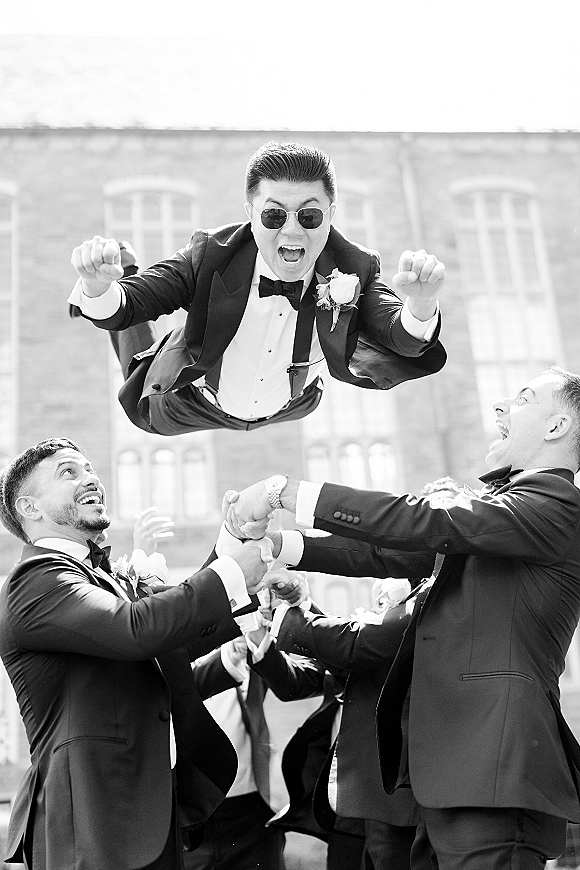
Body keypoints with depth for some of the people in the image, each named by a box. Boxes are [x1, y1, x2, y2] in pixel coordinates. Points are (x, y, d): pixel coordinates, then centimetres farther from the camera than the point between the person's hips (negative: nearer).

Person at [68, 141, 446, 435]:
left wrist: (421, 303, -62)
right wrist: (99, 285, -58)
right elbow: (118, 310, -33)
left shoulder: (353, 271, -27)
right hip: (188, 414, -1)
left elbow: (404, 340, -39)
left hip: (290, 415, 1)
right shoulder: (211, 254, -31)